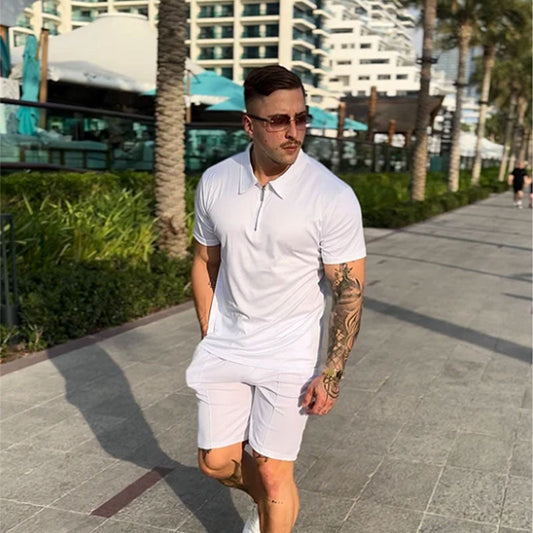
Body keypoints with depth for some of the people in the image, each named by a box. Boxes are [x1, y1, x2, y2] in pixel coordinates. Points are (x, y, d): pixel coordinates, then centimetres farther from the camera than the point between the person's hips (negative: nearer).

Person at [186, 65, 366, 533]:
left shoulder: (334, 197, -17)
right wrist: (209, 336, 10)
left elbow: (349, 291, -12)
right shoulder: (215, 183, -5)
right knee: (216, 461, 13)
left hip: (289, 356, -4)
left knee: (273, 474, 3)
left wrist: (331, 375, -14)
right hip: (225, 348, 4)